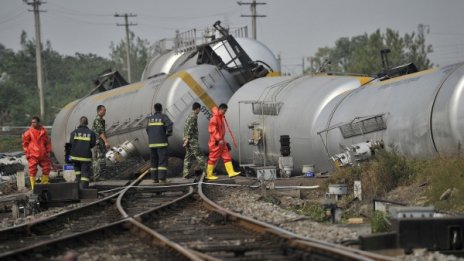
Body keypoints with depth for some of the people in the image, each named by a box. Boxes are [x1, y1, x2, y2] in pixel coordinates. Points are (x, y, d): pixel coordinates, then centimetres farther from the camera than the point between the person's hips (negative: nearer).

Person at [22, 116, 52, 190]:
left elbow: (47, 142, 15)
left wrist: (48, 151, 10)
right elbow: (25, 143, 2)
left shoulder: (43, 131, 7)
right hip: (33, 155, -4)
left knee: (46, 168, 10)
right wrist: (27, 153, -3)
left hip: (43, 154, 4)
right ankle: (33, 186, 1)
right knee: (32, 170, -5)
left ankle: (44, 183, 26)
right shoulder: (29, 132, -3)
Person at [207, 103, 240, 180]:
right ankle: (209, 175, 7)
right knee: (213, 158, -1)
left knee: (227, 156, 6)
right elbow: (213, 130, -23)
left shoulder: (221, 117, 12)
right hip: (215, 142, -9)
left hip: (221, 141, 9)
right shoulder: (214, 118, -17)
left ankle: (231, 172, 6)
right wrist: (219, 139, -26)